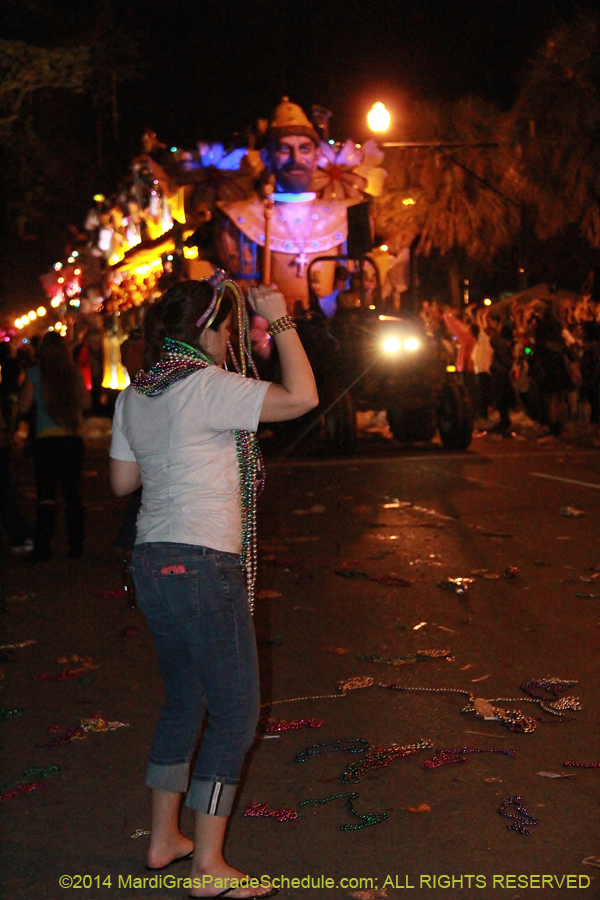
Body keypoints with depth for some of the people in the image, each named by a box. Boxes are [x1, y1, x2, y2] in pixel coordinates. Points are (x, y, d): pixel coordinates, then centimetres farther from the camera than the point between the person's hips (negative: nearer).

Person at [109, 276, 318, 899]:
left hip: (152, 563, 9)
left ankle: (164, 838, 30)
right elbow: (301, 397, -19)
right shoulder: (206, 387, -15)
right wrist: (281, 321, -9)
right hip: (201, 567, -9)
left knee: (184, 702, 21)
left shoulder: (134, 395, 10)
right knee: (235, 713, 1)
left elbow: (122, 481, 16)